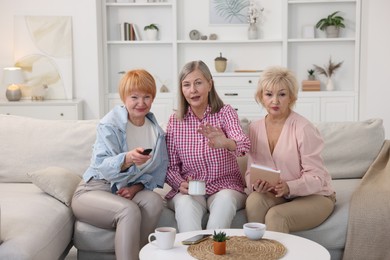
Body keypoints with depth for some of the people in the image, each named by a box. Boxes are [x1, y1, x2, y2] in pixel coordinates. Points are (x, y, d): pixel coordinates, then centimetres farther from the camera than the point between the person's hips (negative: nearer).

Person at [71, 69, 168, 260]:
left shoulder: (156, 131, 6)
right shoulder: (109, 124, -11)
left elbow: (160, 170, 4)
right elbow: (102, 166, -24)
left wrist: (137, 187, -14)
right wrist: (128, 159, -45)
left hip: (129, 190, 5)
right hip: (94, 189, -4)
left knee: (154, 200, -27)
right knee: (129, 210, -33)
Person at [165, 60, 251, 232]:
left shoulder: (225, 113, -3)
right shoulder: (175, 121, 4)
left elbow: (243, 144, -23)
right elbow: (170, 166, 5)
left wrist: (226, 143, -48)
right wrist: (180, 184, -18)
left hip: (225, 187, -1)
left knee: (225, 200, -34)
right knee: (185, 203, -32)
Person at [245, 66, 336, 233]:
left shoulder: (304, 128, -17)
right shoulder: (255, 128, 0)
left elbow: (316, 177, -17)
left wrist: (289, 187, -35)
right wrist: (256, 184, -21)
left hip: (314, 196, -4)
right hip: (277, 195, 4)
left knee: (275, 216, -31)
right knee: (254, 200, -27)